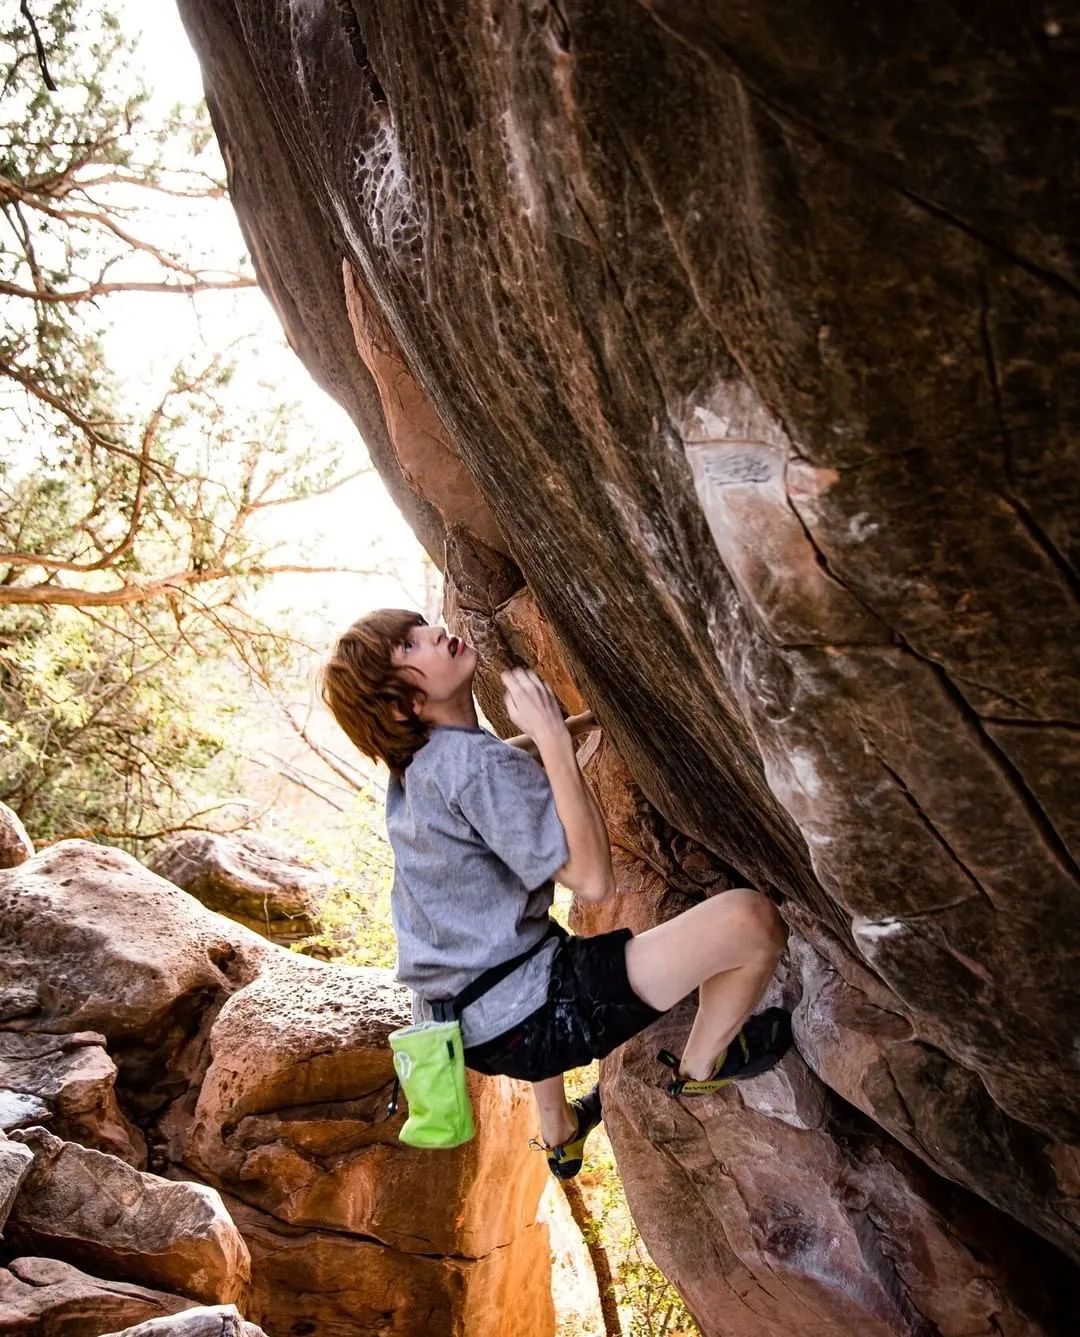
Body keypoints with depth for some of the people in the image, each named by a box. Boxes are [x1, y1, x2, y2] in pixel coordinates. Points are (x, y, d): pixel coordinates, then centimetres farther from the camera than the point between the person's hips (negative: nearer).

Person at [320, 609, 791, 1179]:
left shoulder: (411, 766, 5)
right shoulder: (478, 764, -22)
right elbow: (592, 878, -25)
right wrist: (554, 738, -24)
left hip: (467, 1027, 9)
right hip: (527, 1025, -9)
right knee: (750, 917, -18)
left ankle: (559, 1134, 55)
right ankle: (700, 1065, 14)